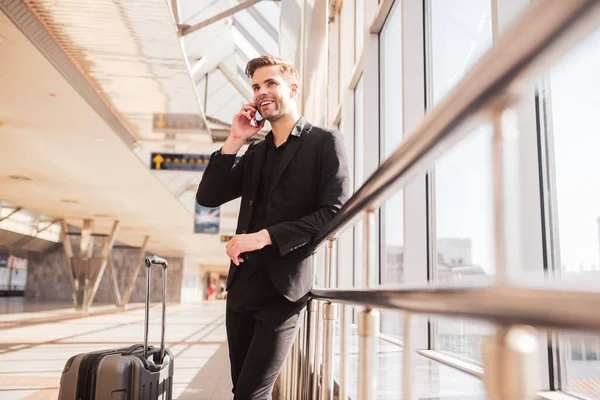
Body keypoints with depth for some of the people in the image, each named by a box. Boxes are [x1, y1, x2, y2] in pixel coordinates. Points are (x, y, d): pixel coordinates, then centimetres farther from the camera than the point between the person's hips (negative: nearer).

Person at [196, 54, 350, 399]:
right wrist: (235, 140, 2)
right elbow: (208, 197, 10)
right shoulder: (256, 153, 16)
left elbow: (335, 212, -13)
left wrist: (266, 236, -16)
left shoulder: (325, 142, -2)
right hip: (242, 286, 7)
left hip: (284, 289, -6)